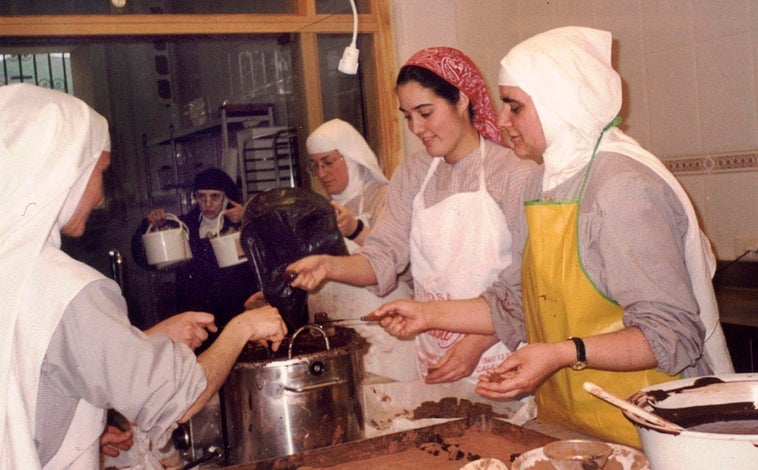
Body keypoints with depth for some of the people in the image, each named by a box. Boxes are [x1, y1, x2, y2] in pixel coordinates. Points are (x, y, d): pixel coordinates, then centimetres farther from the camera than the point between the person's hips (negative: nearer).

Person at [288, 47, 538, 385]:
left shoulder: (514, 173, -11)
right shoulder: (411, 176, 7)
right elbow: (383, 257, -1)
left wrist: (478, 343, -20)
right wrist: (329, 266, -19)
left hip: (498, 357, -4)